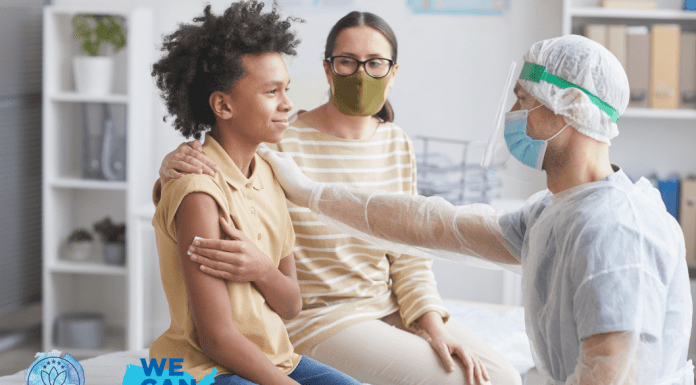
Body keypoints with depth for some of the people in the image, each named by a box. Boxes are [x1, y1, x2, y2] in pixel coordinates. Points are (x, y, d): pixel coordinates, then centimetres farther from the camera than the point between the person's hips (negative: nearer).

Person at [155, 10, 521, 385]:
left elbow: (407, 252, 8)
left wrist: (433, 323, -6)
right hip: (315, 320, -6)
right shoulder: (282, 143, -13)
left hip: (390, 308, 6)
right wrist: (172, 168, -31)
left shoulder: (397, 145, 6)